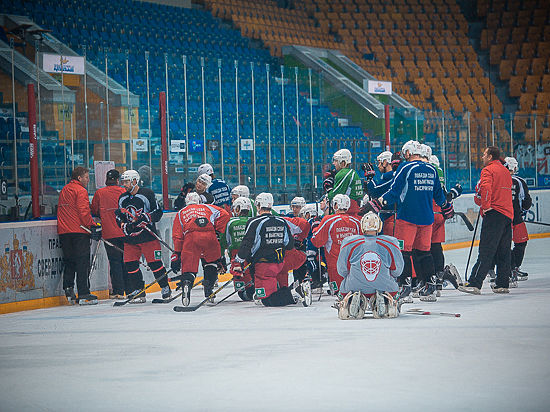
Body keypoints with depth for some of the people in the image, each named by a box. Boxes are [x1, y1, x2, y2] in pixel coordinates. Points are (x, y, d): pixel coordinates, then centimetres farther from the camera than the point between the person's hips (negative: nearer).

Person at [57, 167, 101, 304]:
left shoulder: (64, 190, 19)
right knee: (82, 262, -6)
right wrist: (93, 226, -12)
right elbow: (84, 212, -17)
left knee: (69, 262, 14)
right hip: (78, 231, -7)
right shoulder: (80, 190, -7)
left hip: (63, 231, 7)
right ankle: (83, 294, -8)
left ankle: (68, 289, 4)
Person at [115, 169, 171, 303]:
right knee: (130, 264, -3)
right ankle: (138, 292, 6)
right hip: (130, 238, 5)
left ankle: (165, 287, 11)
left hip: (148, 236, -5)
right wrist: (124, 225, -1)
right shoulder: (122, 199, 12)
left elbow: (158, 212, -6)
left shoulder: (147, 194, -5)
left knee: (154, 263, -5)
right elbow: (119, 217, 19)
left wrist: (146, 218, -21)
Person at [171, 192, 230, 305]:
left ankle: (186, 283, -33)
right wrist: (218, 230, 19)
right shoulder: (208, 208, 31)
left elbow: (177, 236, 21)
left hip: (190, 238, 0)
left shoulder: (180, 214, 30)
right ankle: (208, 289, 11)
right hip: (209, 236, 0)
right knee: (211, 262, 22)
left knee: (188, 266, -3)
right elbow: (224, 215, 16)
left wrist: (176, 254, 20)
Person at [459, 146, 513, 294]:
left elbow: (485, 187, -24)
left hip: (494, 214, -8)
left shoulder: (488, 170, -6)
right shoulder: (506, 171, 21)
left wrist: (486, 206, -15)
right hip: (508, 215, 8)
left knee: (485, 252, -11)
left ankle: (474, 284, -13)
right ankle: (502, 284, 12)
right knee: (503, 253, 11)